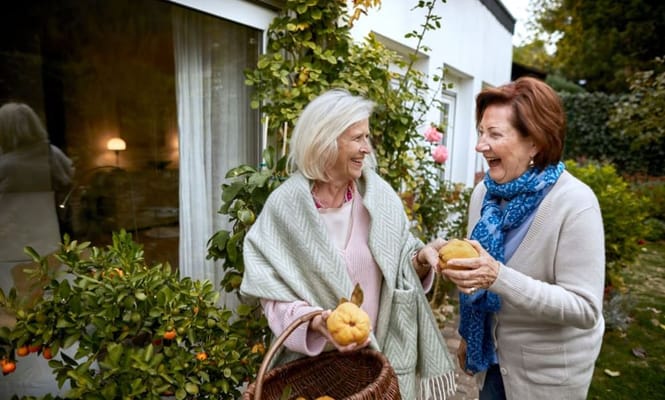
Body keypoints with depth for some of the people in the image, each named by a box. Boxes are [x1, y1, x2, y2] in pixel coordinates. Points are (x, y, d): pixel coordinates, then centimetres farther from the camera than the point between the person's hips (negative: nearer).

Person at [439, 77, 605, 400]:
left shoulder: (575, 204, -24)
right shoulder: (484, 192, -8)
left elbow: (585, 309, -25)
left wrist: (498, 277, -37)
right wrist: (467, 336, 13)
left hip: (548, 371, -4)